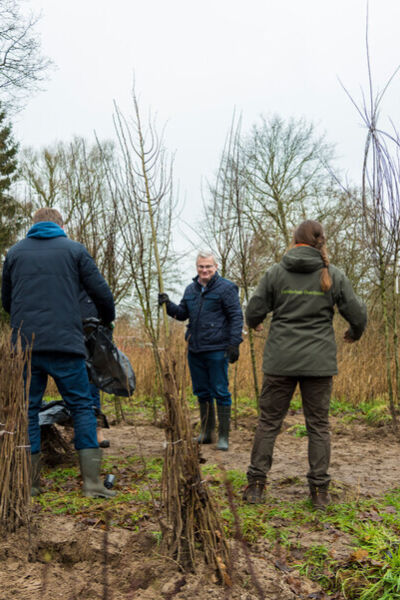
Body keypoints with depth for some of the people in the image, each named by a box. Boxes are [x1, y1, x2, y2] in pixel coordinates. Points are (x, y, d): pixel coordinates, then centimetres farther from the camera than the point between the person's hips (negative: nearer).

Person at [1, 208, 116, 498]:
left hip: (24, 344, 3)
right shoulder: (75, 249, 6)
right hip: (65, 344, -2)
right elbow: (102, 293, 4)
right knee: (82, 407, 5)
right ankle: (92, 480, 0)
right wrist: (108, 318, 24)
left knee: (28, 410, 10)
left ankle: (30, 483, 11)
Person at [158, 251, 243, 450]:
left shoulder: (226, 288, -5)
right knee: (202, 392, 14)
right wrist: (168, 305, -3)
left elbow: (236, 317, -8)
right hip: (194, 350, 7)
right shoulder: (191, 289, 14)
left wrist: (234, 343, -15)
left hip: (217, 350, -6)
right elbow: (182, 313, 16)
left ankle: (223, 436, 7)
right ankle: (206, 433, 27)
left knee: (220, 392, -2)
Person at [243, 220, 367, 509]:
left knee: (269, 422, 9)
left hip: (281, 360, 0)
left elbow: (254, 312, 0)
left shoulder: (275, 273, -2)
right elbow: (358, 314, 2)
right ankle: (320, 490, 13)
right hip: (319, 362, 0)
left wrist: (254, 324, 24)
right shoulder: (333, 275, -1)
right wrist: (355, 333, 24)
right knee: (319, 425, 10)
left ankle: (256, 484, 13)